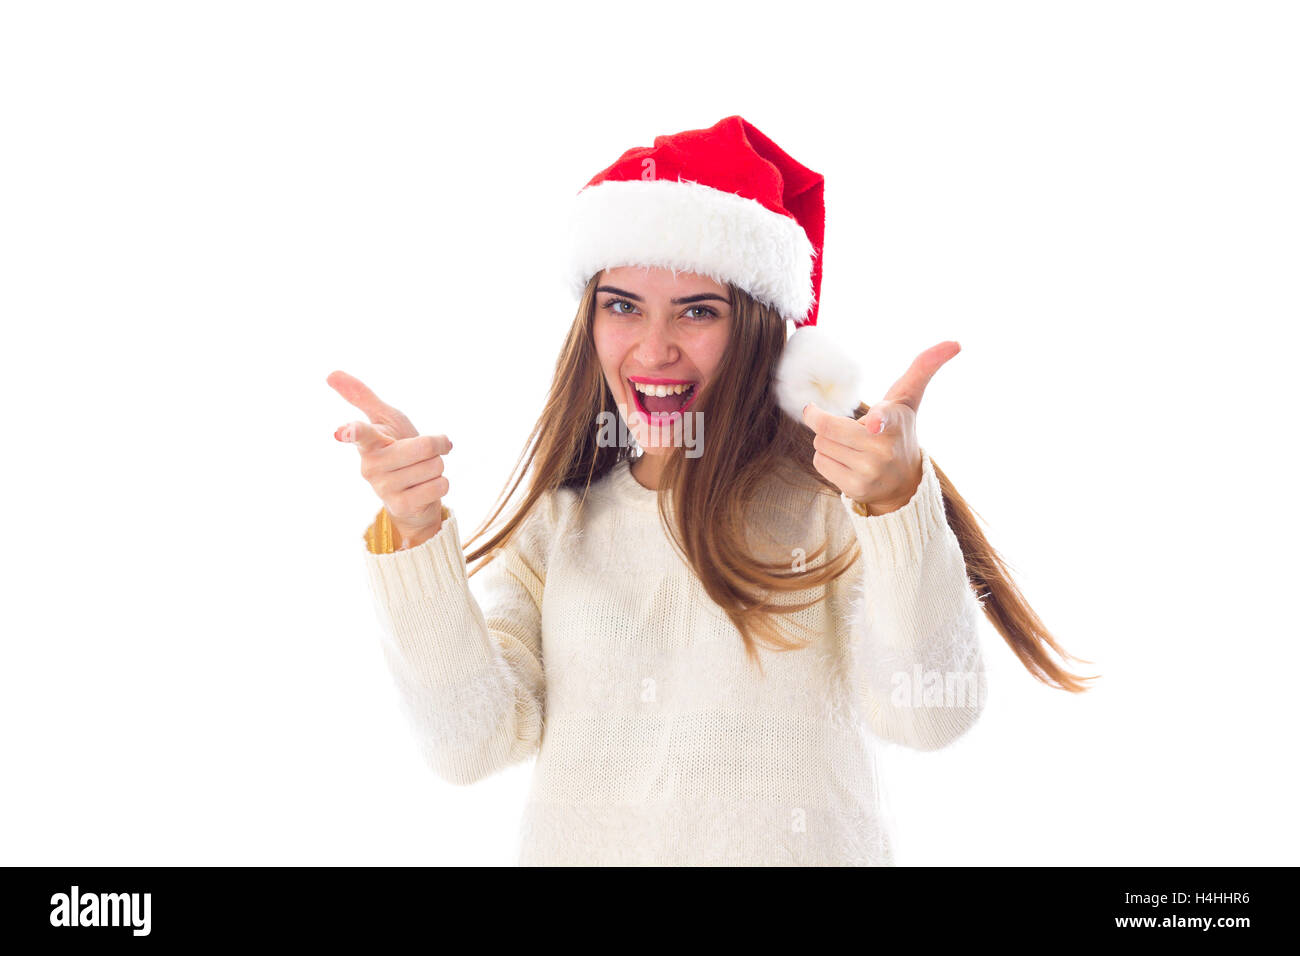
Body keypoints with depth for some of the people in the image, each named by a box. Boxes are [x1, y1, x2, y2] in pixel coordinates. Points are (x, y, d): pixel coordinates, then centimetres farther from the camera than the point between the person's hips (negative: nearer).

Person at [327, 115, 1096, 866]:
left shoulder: (833, 495, -2)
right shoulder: (556, 521, 8)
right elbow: (473, 743, -1)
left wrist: (899, 501, -25)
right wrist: (415, 535, -10)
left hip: (806, 845, -2)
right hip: (579, 846, 3)